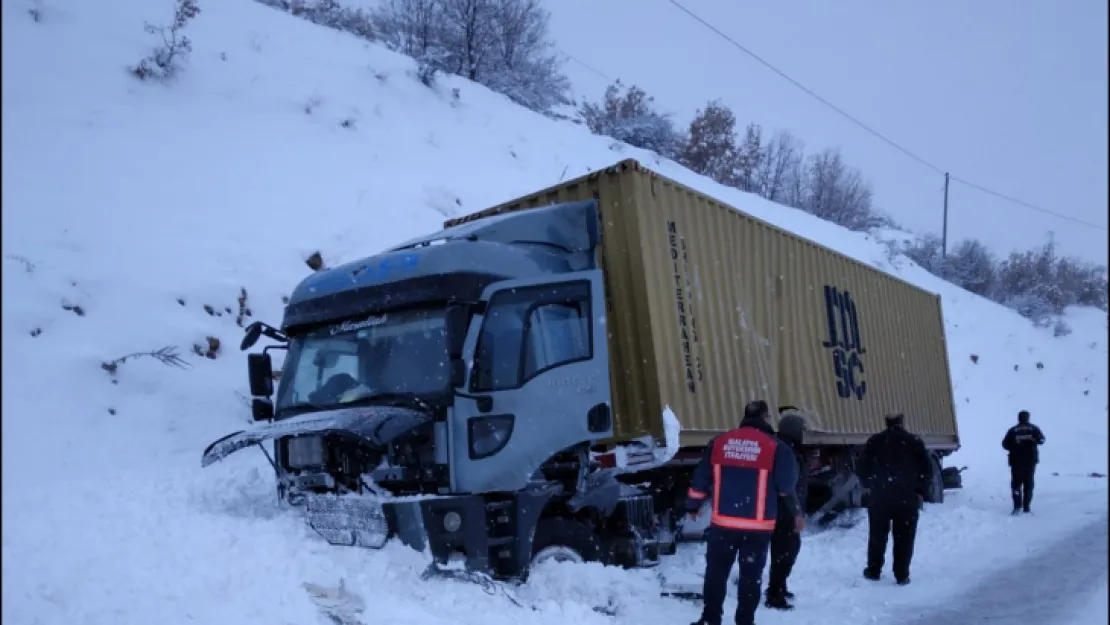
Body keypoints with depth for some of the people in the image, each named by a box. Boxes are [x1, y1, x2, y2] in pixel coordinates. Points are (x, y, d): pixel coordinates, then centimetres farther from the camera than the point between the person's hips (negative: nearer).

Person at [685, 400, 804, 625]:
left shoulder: (719, 442, 3)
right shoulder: (775, 447, -5)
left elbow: (701, 479, 8)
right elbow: (786, 486, -2)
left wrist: (692, 505, 21)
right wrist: (797, 513, 13)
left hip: (723, 522, 2)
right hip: (758, 526, -2)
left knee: (716, 572, 14)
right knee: (751, 576, 9)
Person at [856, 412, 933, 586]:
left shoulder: (874, 441, 4)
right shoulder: (914, 442, 2)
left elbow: (861, 468, 3)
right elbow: (927, 470, 0)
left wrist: (870, 485, 18)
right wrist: (921, 492, 8)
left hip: (879, 496, 1)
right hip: (907, 498, -1)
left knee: (877, 536, 13)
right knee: (904, 538, 4)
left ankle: (873, 571, 18)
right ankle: (902, 575, 4)